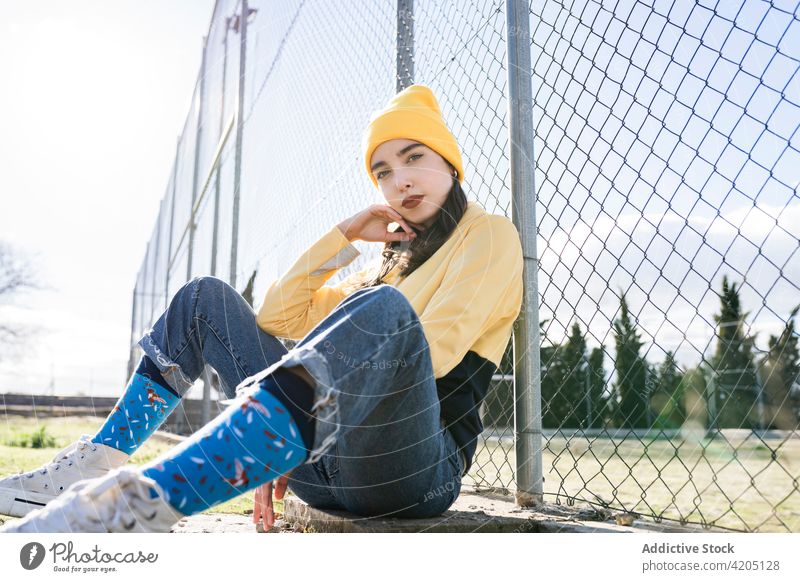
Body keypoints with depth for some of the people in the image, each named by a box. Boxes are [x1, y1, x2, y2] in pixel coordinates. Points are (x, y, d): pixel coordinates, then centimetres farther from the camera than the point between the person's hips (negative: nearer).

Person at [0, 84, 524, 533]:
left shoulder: (490, 234, 4)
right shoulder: (393, 260, 25)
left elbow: (430, 352, -14)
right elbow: (278, 315, 18)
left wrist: (304, 432, -18)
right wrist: (345, 236, 11)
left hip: (415, 468, -7)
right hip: (326, 450, 7)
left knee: (383, 309, -40)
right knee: (206, 297, 13)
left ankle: (142, 502, -48)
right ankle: (94, 466, 2)